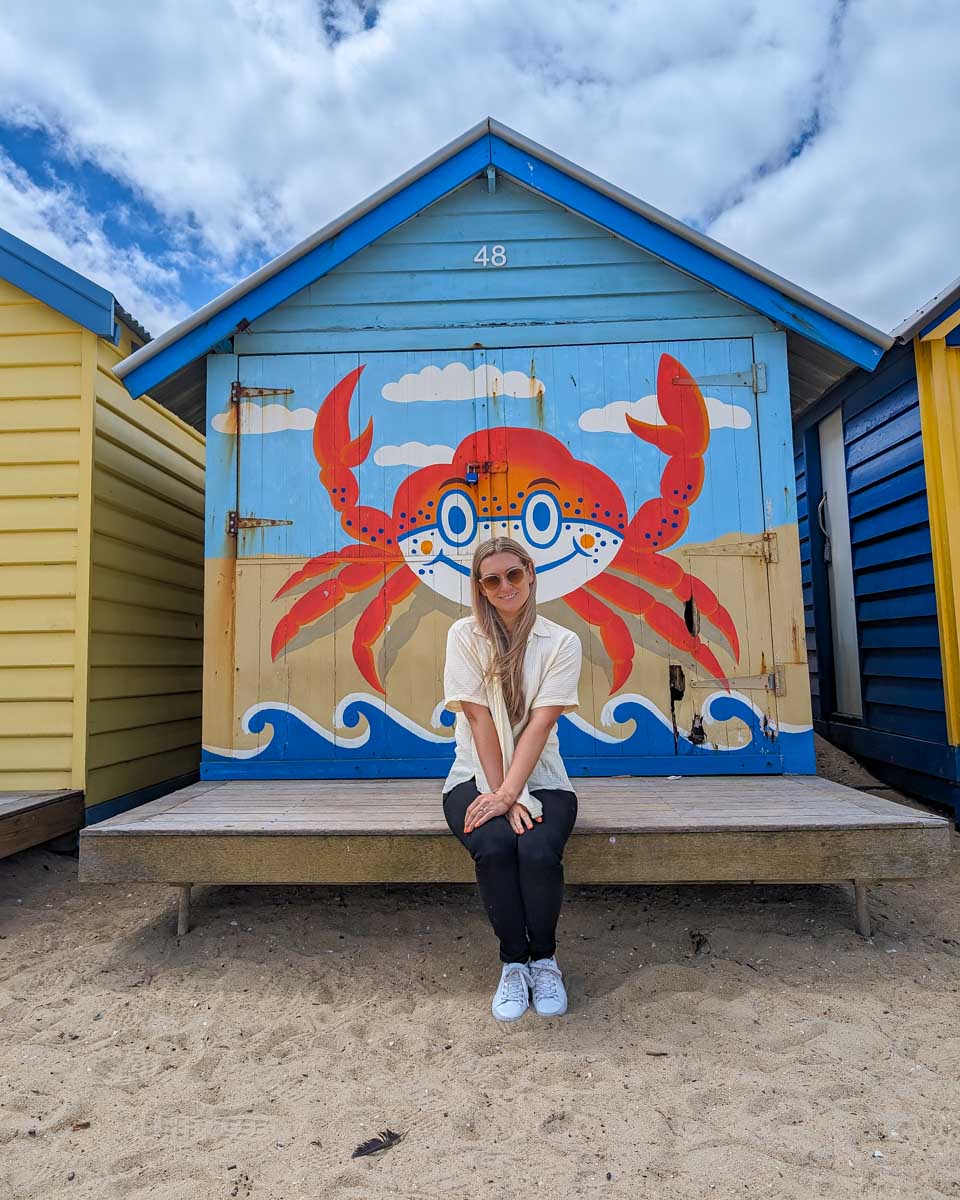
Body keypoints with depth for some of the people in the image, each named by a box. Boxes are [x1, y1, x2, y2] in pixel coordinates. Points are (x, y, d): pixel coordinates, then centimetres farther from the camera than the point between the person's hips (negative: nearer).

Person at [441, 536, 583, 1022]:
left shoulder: (562, 642, -1)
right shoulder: (465, 635, -1)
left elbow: (539, 724, -12)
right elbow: (479, 718, -10)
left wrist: (508, 794, -22)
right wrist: (501, 795, -16)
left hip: (541, 780, 0)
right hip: (477, 777, 0)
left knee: (538, 851, -28)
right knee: (494, 847, -30)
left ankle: (543, 958, 2)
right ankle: (513, 961, -3)